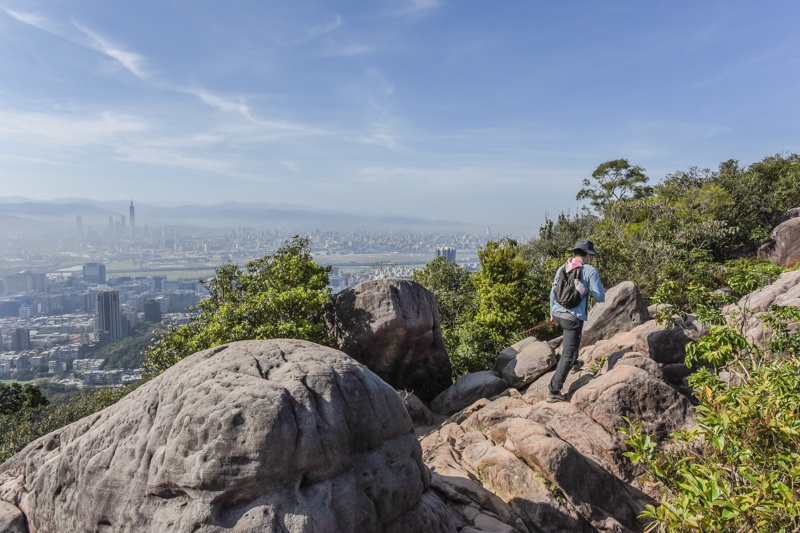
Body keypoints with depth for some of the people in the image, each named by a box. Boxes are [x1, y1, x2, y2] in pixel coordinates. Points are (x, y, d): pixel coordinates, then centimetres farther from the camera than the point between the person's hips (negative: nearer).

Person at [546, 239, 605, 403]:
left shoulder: (562, 268, 9)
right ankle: (553, 391, 0)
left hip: (557, 313, 6)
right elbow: (600, 297, -4)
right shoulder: (590, 271, -7)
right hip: (574, 317, -6)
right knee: (568, 357, 0)